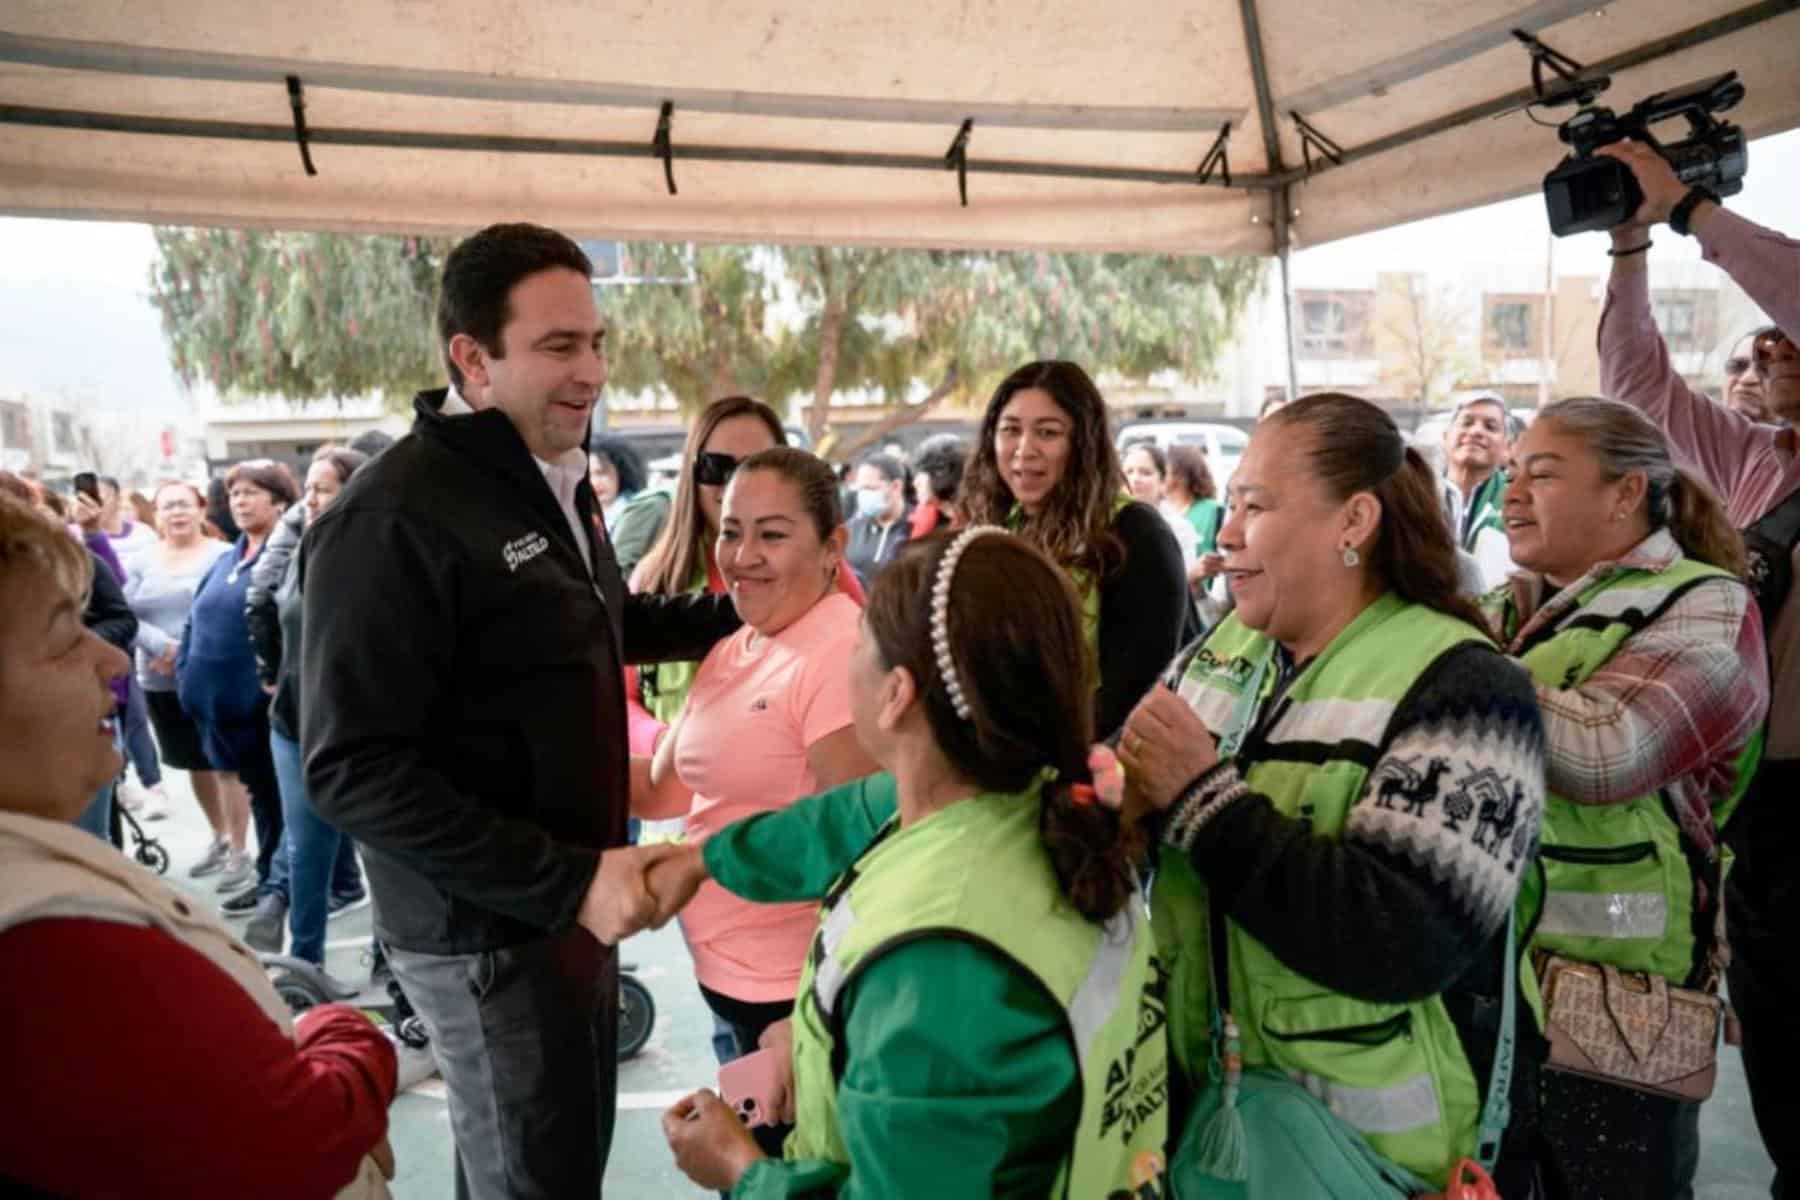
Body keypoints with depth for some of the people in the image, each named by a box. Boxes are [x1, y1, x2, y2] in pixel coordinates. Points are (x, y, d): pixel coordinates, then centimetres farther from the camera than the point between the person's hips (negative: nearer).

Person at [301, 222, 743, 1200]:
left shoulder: (549, 482, 8)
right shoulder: (393, 517, -23)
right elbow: (353, 772, -25)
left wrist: (744, 613, 15)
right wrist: (565, 882, -26)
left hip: (571, 899, 9)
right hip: (490, 929, -9)